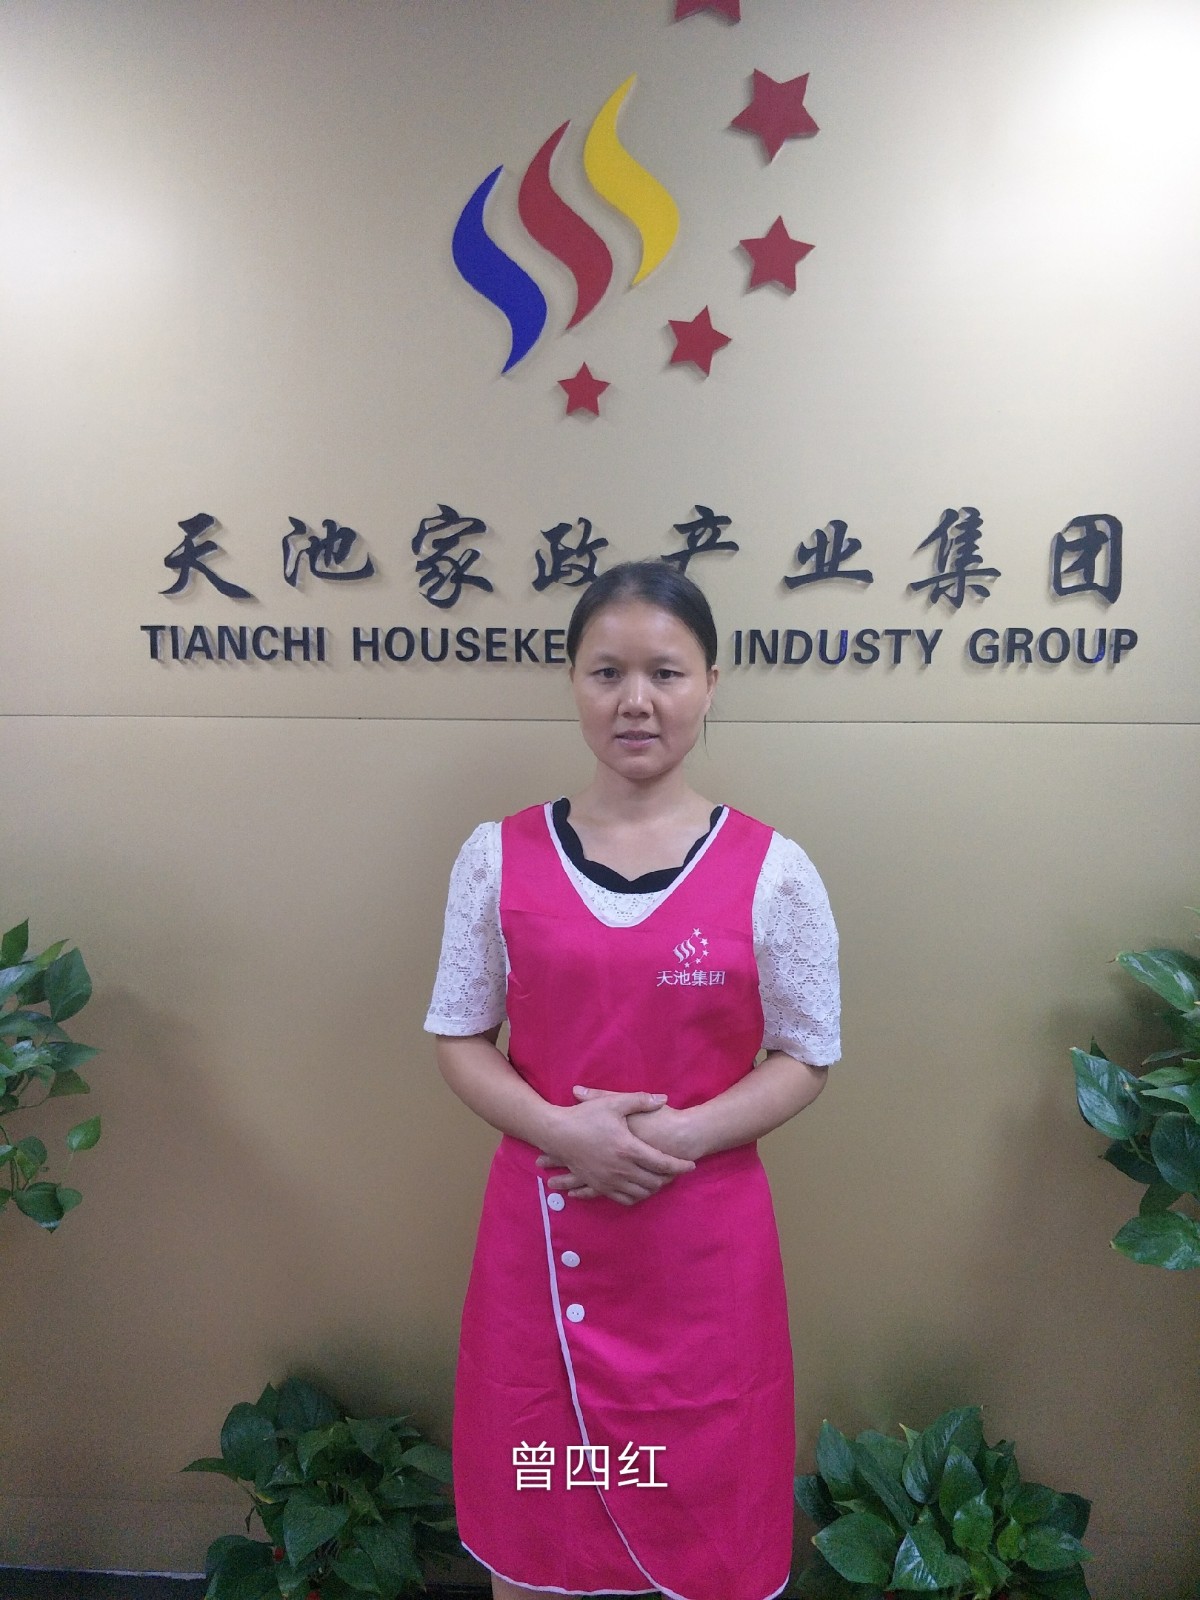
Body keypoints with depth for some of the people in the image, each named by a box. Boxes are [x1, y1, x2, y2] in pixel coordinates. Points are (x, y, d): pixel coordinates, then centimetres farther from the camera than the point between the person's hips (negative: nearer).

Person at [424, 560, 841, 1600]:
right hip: (542, 1231, 1)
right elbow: (460, 1037, 2)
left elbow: (805, 1059, -1)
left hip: (704, 1241, -1)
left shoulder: (772, 870, -6)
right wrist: (564, 1129, -15)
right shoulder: (500, 856, -2)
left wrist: (677, 1135, -17)